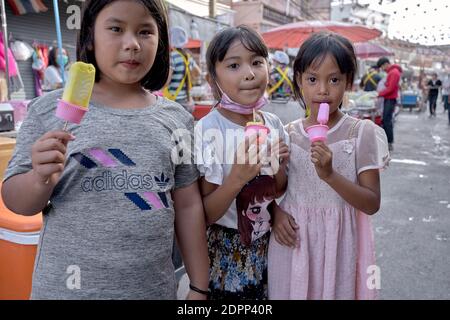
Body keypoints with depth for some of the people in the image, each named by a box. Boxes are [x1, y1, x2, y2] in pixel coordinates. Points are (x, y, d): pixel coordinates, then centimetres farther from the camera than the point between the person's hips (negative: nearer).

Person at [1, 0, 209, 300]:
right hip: (66, 286, -1)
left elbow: (188, 206, 3)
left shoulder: (177, 118, -1)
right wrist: (42, 180, -21)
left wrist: (199, 287, 4)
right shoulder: (50, 109, -5)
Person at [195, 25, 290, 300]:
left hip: (269, 243, 5)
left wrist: (279, 167, -14)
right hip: (226, 250, -5)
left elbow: (280, 192, 6)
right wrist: (237, 177, -31)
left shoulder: (274, 124, -5)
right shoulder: (208, 131, -20)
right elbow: (205, 214, -16)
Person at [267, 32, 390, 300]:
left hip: (339, 243, -2)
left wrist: (330, 175, -25)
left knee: (336, 291, 12)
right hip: (294, 241, 2)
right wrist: (277, 213, -10)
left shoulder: (362, 132, -8)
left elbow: (372, 204, -11)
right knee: (293, 292, 15)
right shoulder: (287, 134, -1)